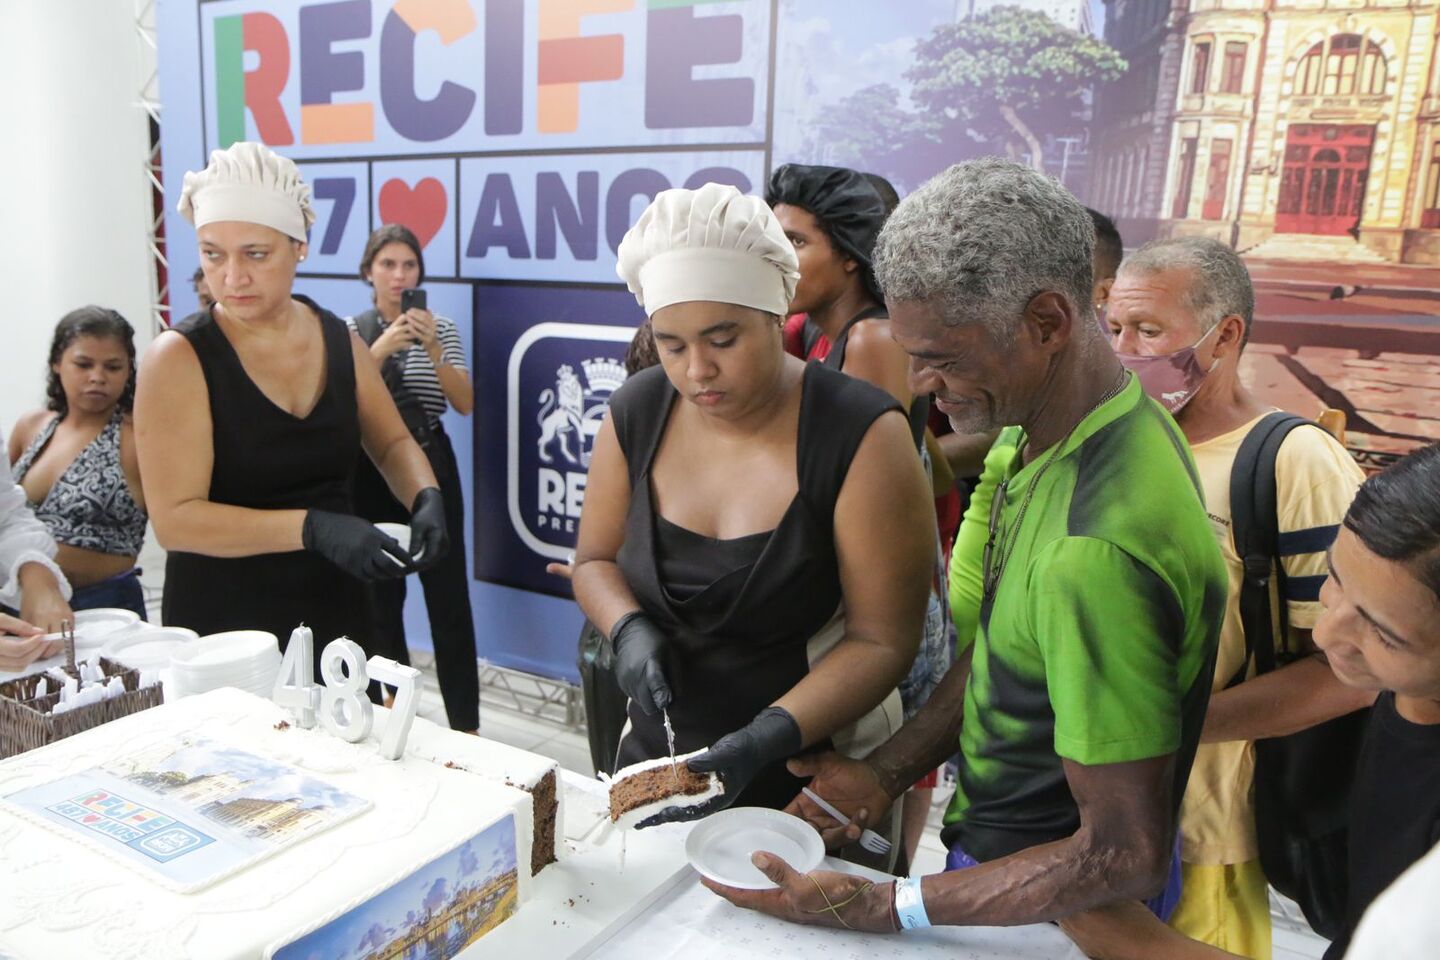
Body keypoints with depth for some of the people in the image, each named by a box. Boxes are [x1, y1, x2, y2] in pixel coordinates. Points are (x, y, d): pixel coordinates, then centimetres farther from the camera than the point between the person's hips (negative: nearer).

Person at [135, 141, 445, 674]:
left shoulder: (340, 340, 0)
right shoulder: (178, 359, -14)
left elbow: (392, 442, 13)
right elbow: (175, 518, -19)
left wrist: (425, 497, -9)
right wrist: (312, 529, -31)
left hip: (337, 613, 5)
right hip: (223, 629, -4)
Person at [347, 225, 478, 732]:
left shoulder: (441, 328, 4)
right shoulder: (350, 331, 3)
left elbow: (465, 404, -4)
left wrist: (433, 350, -18)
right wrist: (379, 351, -22)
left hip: (431, 468, 0)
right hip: (371, 473, 0)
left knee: (449, 596, -3)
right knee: (380, 595, 8)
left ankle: (466, 725, 2)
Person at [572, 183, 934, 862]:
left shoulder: (859, 435, -21)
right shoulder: (637, 413, -7)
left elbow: (882, 641, -19)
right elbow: (594, 559, 5)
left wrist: (766, 738, -31)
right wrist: (628, 628, -15)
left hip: (814, 782, -4)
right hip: (657, 756, 4)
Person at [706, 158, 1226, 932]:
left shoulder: (1099, 549, -36)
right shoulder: (1044, 430, -7)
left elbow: (1126, 859, -28)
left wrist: (884, 910, -23)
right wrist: (887, 771, -1)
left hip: (1056, 906, -7)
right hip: (989, 837, 7)